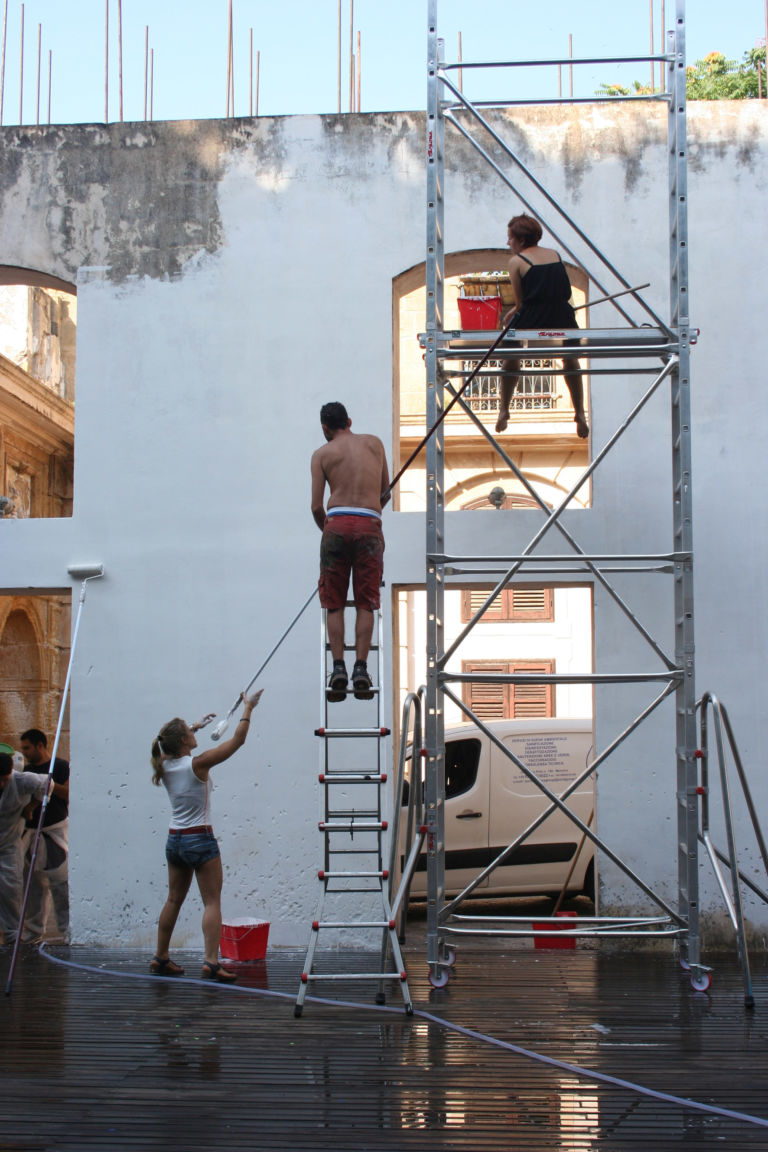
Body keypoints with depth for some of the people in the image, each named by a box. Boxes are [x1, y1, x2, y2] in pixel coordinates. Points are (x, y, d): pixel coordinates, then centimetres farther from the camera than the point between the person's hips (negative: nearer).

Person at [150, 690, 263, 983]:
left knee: (174, 900, 17)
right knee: (212, 902, -4)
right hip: (200, 839, -7)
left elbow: (169, 744, 27)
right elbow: (238, 740, -12)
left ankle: (161, 958, 23)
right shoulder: (198, 764, -16)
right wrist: (248, 708, -2)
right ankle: (211, 962, -13)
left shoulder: (165, 766, 1)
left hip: (174, 839, 7)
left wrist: (194, 727, 34)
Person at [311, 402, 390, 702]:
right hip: (370, 526, 1)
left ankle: (338, 668, -3)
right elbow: (386, 491, 22)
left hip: (336, 523, -1)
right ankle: (361, 669, -6)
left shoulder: (322, 454, 10)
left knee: (334, 603, 6)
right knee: (365, 603, 3)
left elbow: (316, 505, 4)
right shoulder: (374, 443, 16)